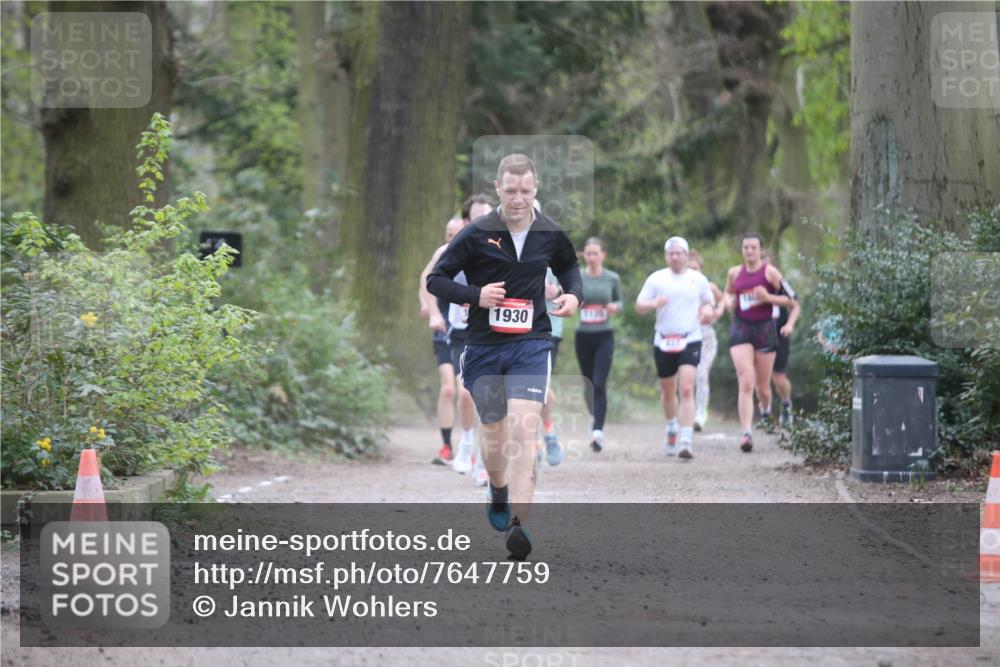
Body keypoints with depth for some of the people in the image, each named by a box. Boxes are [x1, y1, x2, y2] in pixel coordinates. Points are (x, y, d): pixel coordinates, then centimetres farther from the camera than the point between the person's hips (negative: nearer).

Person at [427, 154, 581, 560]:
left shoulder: (551, 234, 1)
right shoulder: (475, 235, -8)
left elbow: (568, 265, 23)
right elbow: (435, 280, -3)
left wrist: (573, 294, 3)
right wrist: (476, 295, -18)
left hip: (531, 346, 0)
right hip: (483, 347, 0)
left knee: (523, 427, -18)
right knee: (494, 432, 12)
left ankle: (518, 524, -24)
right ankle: (498, 490, 46)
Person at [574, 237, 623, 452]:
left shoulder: (612, 279, 1)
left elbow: (619, 301, 14)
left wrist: (615, 307, -8)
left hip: (604, 337, -2)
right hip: (583, 336, 2)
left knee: (599, 384, -15)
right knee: (588, 384, 12)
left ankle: (598, 431, -19)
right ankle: (595, 417, 39)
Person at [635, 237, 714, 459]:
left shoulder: (698, 279, 6)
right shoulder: (656, 279, 4)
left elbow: (708, 302, 20)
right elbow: (639, 306, 3)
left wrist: (707, 310, -3)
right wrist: (654, 303, -18)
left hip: (690, 341, -2)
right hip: (663, 341, 2)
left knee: (687, 390, -17)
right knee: (667, 392, 14)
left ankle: (686, 442, -22)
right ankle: (671, 428, 42)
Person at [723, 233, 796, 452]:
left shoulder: (770, 272, -3)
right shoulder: (734, 273, 6)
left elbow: (789, 301, -3)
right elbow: (728, 293, 26)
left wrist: (768, 297, -18)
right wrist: (729, 302, 3)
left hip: (764, 329, -1)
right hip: (741, 329, 1)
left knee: (763, 387, 10)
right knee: (746, 384, -15)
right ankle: (746, 433, -22)